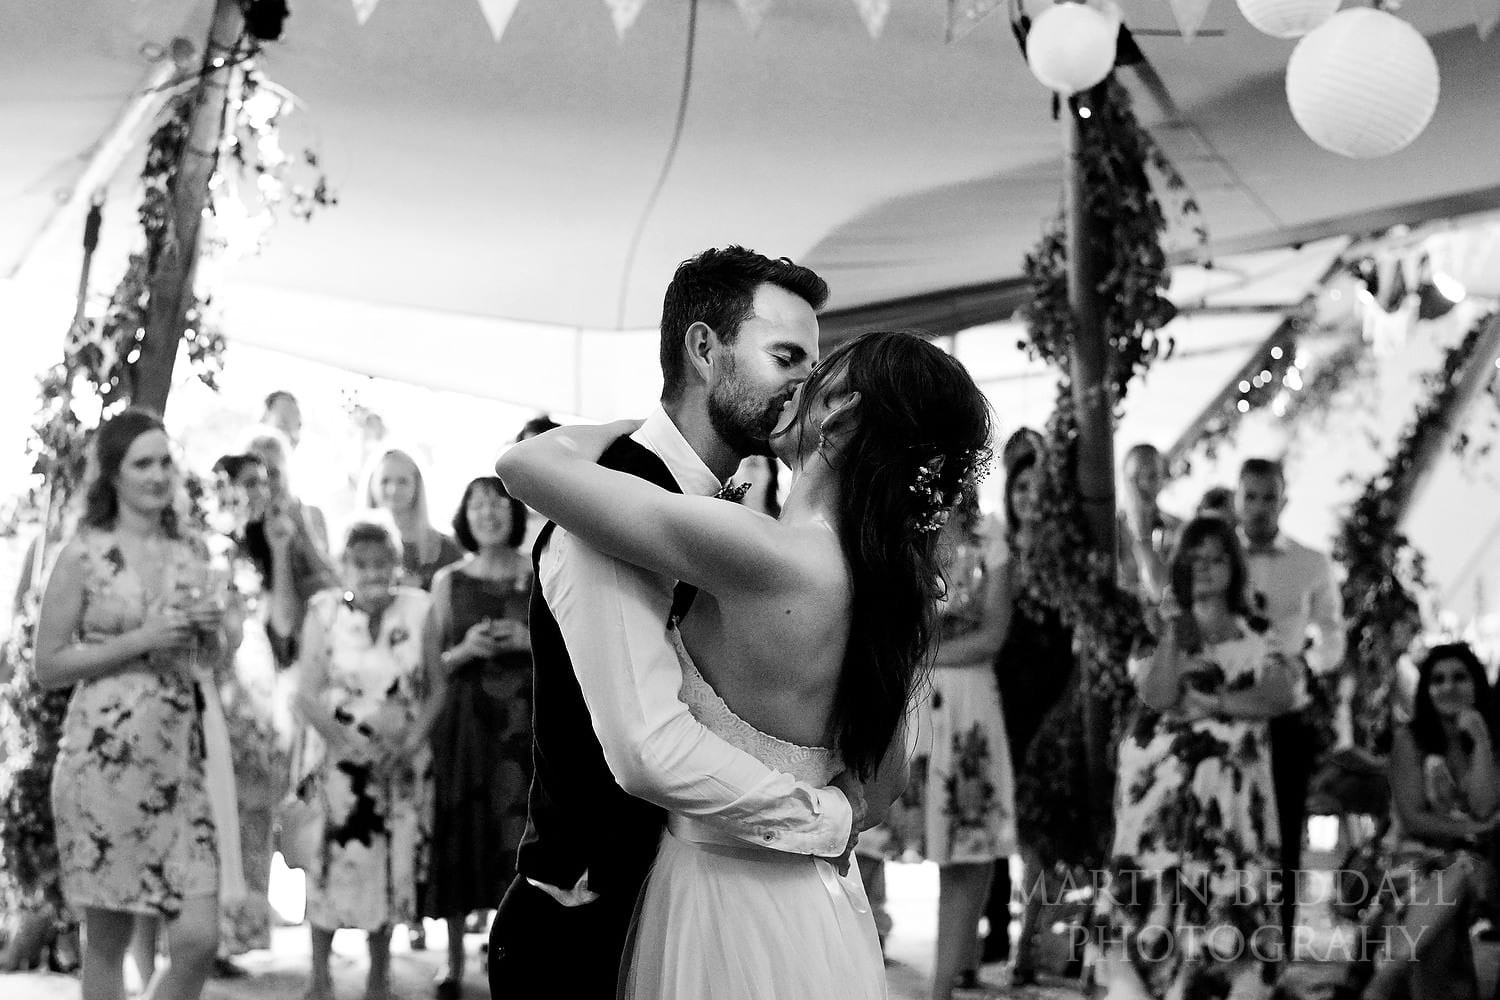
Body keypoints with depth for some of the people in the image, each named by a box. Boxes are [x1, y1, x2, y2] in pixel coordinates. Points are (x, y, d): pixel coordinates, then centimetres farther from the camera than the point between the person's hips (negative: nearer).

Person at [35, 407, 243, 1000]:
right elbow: (48, 666, -4)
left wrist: (216, 627, -1)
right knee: (106, 944, 5)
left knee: (198, 940, -5)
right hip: (107, 757, -3)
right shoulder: (83, 555, -3)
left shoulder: (192, 550, 11)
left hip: (189, 757, 4)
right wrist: (139, 641, -13)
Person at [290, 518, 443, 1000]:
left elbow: (436, 689, 2)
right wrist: (351, 743, -18)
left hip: (400, 761, 2)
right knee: (333, 861, -2)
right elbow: (307, 695, -9)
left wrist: (413, 741, -11)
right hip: (338, 758, -2)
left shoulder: (417, 610, -1)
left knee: (393, 863, 7)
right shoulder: (325, 612, -7)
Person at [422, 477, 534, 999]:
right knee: (461, 837, 2)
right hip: (464, 721, 1)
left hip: (524, 721, -1)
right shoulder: (448, 580, 7)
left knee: (521, 833, -7)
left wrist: (531, 642, -9)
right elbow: (433, 665, 6)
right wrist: (466, 649, -12)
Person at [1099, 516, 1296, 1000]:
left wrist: (1214, 703, -11)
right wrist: (1173, 633, -11)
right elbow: (1156, 696, -8)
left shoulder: (1255, 637, 12)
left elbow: (1281, 694, -6)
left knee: (1222, 899, -4)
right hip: (1163, 783, -1)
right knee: (1154, 890, -10)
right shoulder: (1158, 633, 9)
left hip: (1230, 789, 1)